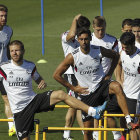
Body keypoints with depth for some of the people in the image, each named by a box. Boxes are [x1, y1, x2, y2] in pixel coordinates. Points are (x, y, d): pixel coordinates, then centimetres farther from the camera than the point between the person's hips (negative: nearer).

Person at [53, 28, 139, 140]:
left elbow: (115, 56, 13)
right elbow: (56, 75, -4)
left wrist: (109, 74, 6)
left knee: (117, 87, -34)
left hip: (101, 85, 0)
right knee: (88, 130, 1)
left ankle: (129, 121, -37)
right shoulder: (73, 57, -12)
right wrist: (73, 88, -2)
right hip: (87, 93, 0)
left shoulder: (99, 51, -8)